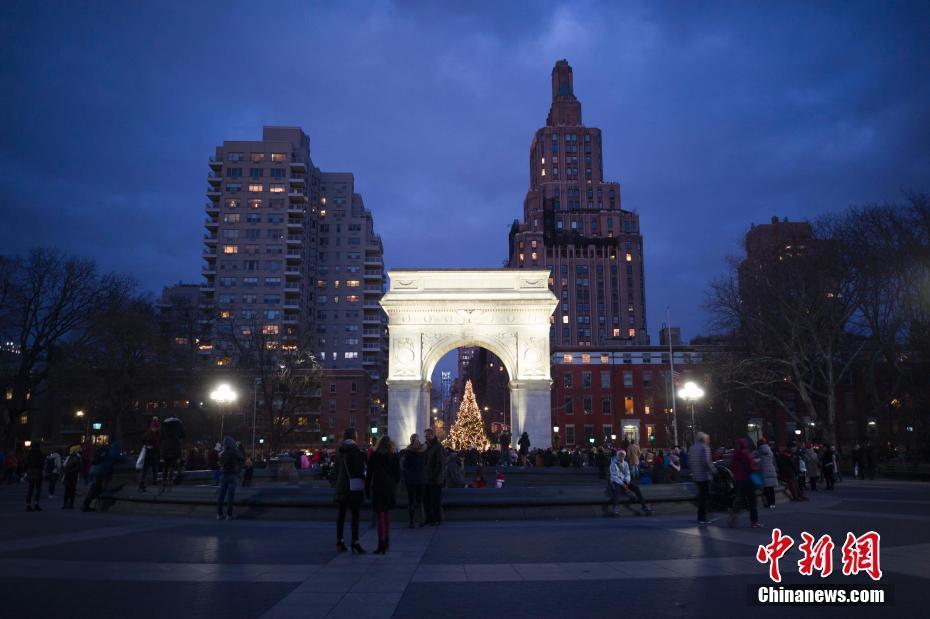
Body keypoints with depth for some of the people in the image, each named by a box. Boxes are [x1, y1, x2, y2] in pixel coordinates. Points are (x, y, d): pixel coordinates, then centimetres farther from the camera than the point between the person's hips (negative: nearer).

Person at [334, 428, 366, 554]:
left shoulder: (339, 451, 8)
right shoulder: (356, 451, -12)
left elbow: (337, 469, 13)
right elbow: (360, 470, -12)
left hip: (341, 486, 7)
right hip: (354, 487, -7)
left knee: (341, 515, 14)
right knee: (355, 515, -5)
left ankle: (340, 542, 20)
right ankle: (355, 543, -9)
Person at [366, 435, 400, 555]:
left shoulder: (374, 456, -4)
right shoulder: (394, 456, 2)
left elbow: (369, 473, -4)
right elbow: (398, 474, 3)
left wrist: (367, 489, 2)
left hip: (378, 488, -3)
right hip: (391, 489, 3)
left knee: (380, 515, -1)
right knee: (386, 514, 18)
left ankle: (381, 545, -5)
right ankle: (386, 541, 23)